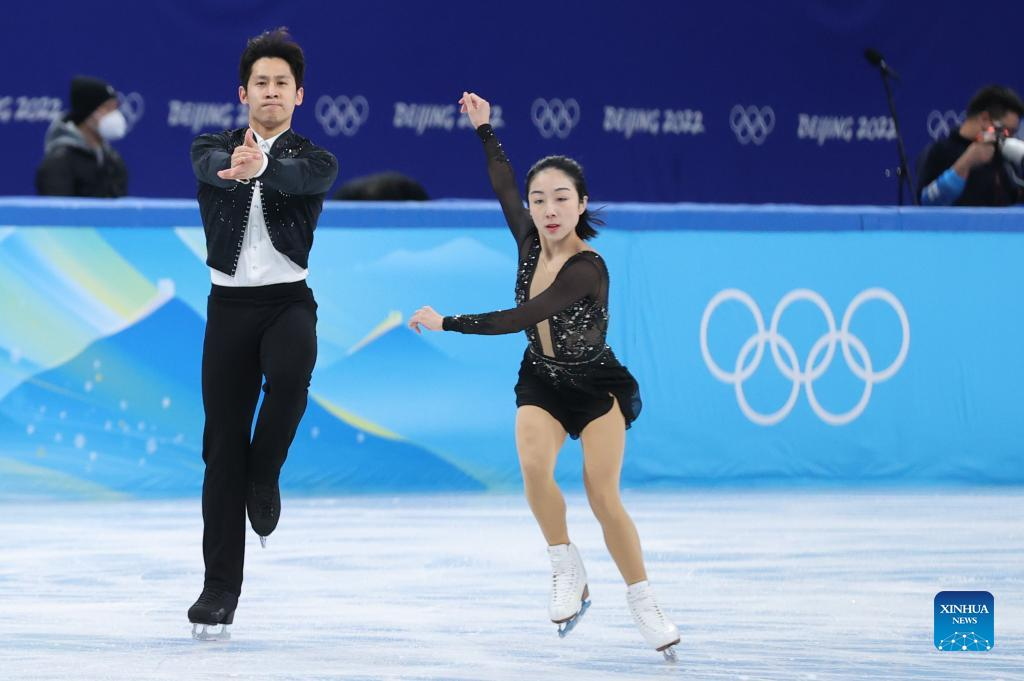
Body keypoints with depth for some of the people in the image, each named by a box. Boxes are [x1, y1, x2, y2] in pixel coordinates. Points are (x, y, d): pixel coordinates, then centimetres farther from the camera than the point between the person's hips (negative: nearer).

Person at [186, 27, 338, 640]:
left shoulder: (315, 158, 2)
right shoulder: (213, 149, 6)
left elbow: (307, 176, -23)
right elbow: (213, 167, -19)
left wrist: (261, 166, -47)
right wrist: (238, 166, -46)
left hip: (288, 300, -1)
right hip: (230, 303, 1)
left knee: (290, 376, -35)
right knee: (223, 445, -1)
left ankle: (264, 477, -6)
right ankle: (221, 589, 4)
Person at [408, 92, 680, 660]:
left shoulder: (587, 269, -28)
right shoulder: (531, 241, -8)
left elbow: (517, 320, -31)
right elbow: (504, 188, 12)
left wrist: (444, 324, -25)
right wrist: (484, 129, 20)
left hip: (597, 387, -5)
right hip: (542, 384, 5)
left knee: (602, 494, -17)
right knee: (534, 464, -24)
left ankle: (643, 603, -4)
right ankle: (568, 573, -10)